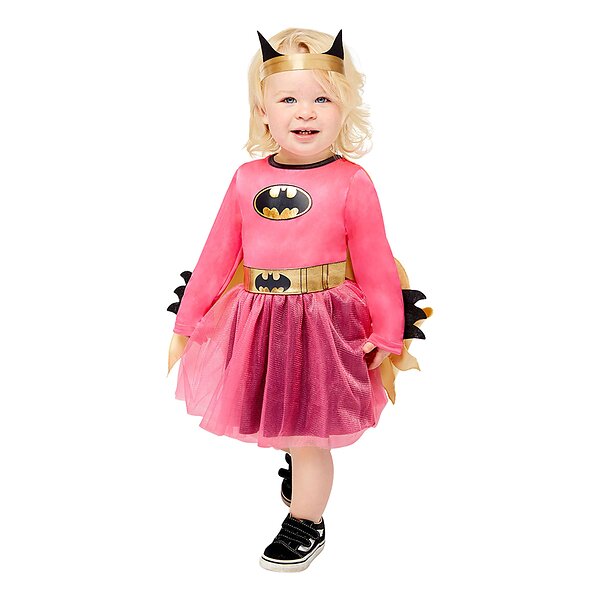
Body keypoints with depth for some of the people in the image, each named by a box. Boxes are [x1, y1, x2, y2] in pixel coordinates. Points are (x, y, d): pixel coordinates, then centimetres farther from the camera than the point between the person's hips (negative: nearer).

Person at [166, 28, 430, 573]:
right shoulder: (247, 180, 1)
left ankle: (306, 525, 35)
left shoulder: (351, 183, -10)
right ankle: (301, 467, 55)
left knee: (308, 432, 9)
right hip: (255, 323, 4)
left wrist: (389, 337, -3)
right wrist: (185, 324, 8)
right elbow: (218, 256, 5)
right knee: (280, 421, 21)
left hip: (323, 327, -4)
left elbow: (376, 266, -5)